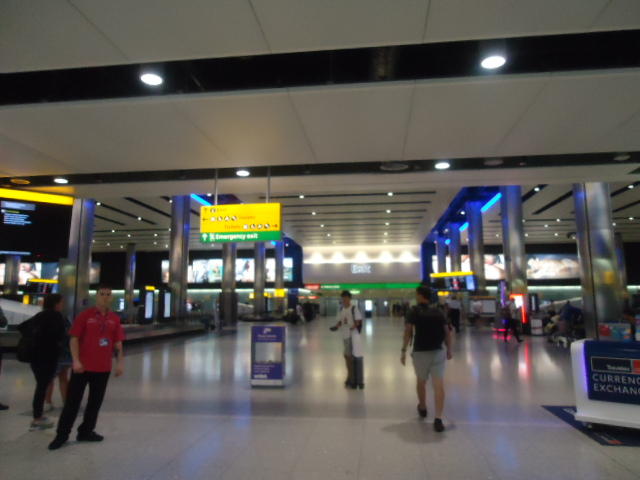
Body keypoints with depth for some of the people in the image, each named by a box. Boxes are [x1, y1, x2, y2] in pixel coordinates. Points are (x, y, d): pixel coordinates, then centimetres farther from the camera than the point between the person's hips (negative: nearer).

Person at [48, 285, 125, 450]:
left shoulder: (115, 319, 4)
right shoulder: (85, 315, -6)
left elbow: (118, 343, 8)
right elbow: (74, 339, -7)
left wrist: (120, 362, 2)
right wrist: (76, 361, -15)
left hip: (103, 367, 4)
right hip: (83, 366, -4)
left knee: (95, 401, 12)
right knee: (72, 401, 4)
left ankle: (86, 431, 27)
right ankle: (62, 434, 18)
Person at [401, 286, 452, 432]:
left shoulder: (413, 312, -4)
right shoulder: (438, 312, 6)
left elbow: (408, 332, -13)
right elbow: (447, 332, 5)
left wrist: (404, 351, -11)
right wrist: (449, 350, 16)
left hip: (420, 352, -1)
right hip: (438, 352, 1)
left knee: (421, 382, 21)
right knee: (439, 385, -3)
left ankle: (422, 408, 40)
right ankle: (438, 419, -12)